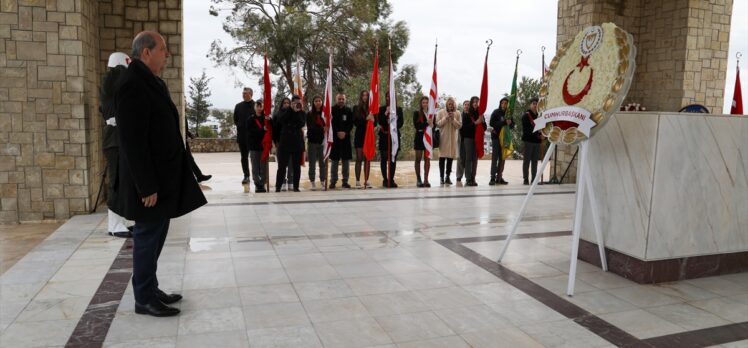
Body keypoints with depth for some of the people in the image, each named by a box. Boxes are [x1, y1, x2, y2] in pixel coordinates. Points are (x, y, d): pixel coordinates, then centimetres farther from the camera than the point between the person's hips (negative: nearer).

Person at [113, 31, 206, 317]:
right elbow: (133, 141, -22)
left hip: (162, 176, 9)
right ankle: (144, 299, 13)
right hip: (150, 180, -9)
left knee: (155, 235, 16)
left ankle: (150, 288, 28)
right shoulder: (133, 84, -17)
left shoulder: (153, 82, 13)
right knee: (147, 236, 1)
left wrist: (160, 181, 15)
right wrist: (146, 186, -22)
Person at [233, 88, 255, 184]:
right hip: (242, 135, 3)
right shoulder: (238, 106, 10)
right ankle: (246, 176, 11)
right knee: (244, 156, 6)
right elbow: (235, 120, 14)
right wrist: (240, 125, 1)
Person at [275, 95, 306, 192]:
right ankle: (278, 187, 2)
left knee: (297, 166, 5)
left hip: (297, 143, 1)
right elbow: (280, 121, -13)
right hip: (285, 142, -1)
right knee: (282, 165, -2)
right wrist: (291, 109, -12)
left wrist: (297, 112, -11)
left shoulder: (302, 113, 7)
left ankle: (296, 186, 12)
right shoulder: (285, 112, 7)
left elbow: (301, 124, -10)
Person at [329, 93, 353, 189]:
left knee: (346, 160, 1)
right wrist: (338, 132, -12)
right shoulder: (332, 110, 3)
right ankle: (333, 181, 5)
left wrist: (345, 132, -10)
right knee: (334, 160, 0)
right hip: (335, 137, -2)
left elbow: (351, 124, 4)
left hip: (346, 137, 2)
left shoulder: (349, 111, 10)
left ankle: (345, 181, 7)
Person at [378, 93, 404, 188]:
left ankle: (391, 179, 3)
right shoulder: (382, 109, 6)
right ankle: (385, 179, 1)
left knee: (393, 158, 0)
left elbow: (401, 122, 6)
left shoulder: (399, 109, 12)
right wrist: (386, 113, -15)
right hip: (384, 135, -2)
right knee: (384, 158, -3)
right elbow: (379, 121, -3)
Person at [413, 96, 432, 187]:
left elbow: (434, 125, 3)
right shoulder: (416, 113, 2)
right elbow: (416, 125, -8)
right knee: (418, 159, 1)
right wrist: (427, 123, -19)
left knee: (427, 159, 1)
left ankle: (426, 180, 4)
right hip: (419, 138, -2)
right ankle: (418, 179, 7)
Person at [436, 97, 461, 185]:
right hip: (443, 137, -2)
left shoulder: (457, 114, 7)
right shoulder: (440, 112, 3)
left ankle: (447, 177, 10)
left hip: (453, 138, 2)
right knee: (442, 157, -4)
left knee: (450, 157, 3)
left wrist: (453, 119, -13)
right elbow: (438, 124, -3)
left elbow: (459, 125, 0)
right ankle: (441, 177, 1)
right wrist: (445, 118, -13)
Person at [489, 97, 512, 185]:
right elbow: (491, 123, -12)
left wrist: (510, 123, -9)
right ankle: (493, 178, -10)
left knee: (502, 158, 5)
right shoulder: (496, 112, -1)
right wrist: (504, 122, -19)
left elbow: (512, 125, 14)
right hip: (496, 137, -5)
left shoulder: (509, 113, 13)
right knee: (495, 157, -8)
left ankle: (499, 177, 11)